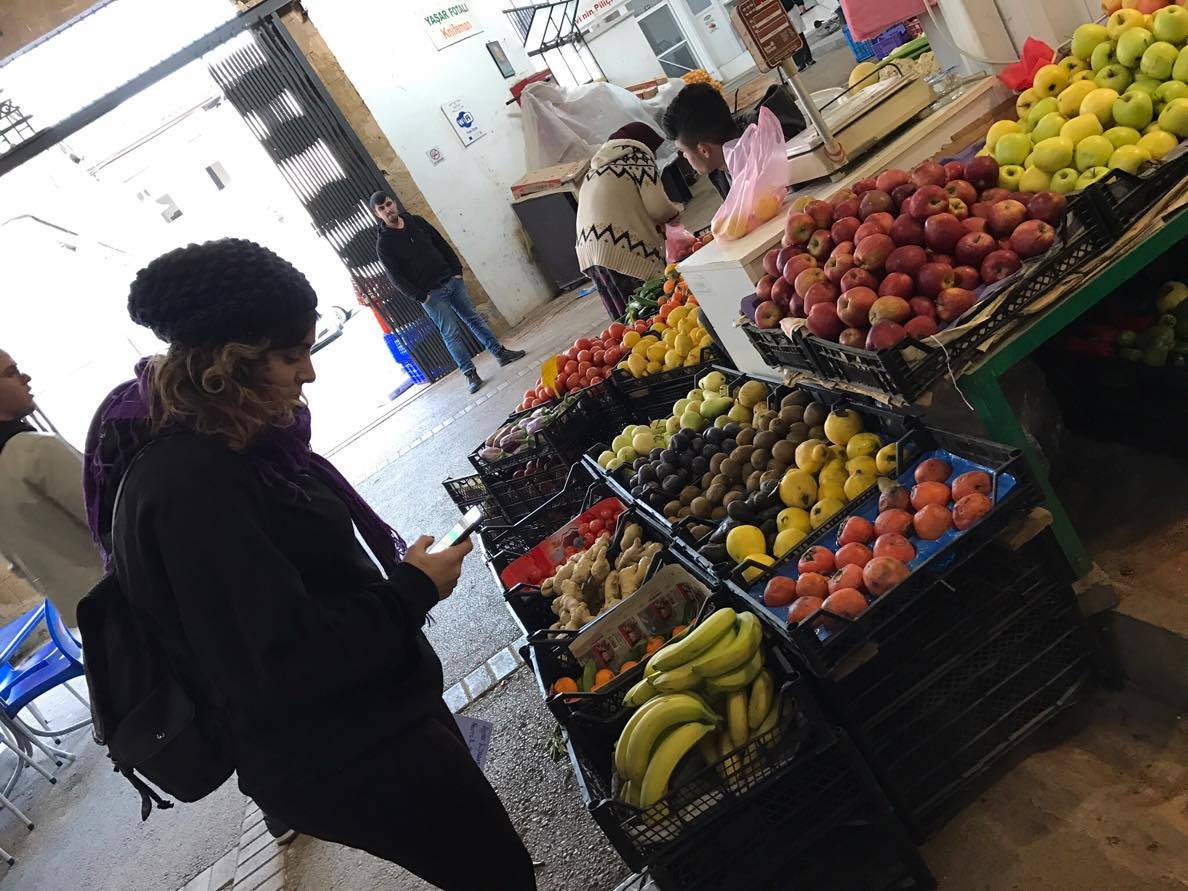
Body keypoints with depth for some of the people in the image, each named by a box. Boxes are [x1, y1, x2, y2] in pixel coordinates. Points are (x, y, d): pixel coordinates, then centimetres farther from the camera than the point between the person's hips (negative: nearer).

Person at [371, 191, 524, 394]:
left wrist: (457, 270, 3)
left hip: (451, 280, 5)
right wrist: (421, 297, -15)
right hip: (431, 295, -5)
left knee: (474, 318, 11)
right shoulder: (384, 244, -8)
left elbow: (442, 244, 12)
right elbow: (396, 278, -10)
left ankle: (500, 352, 20)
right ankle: (470, 373, 1)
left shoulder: (416, 221, 7)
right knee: (451, 333, -5)